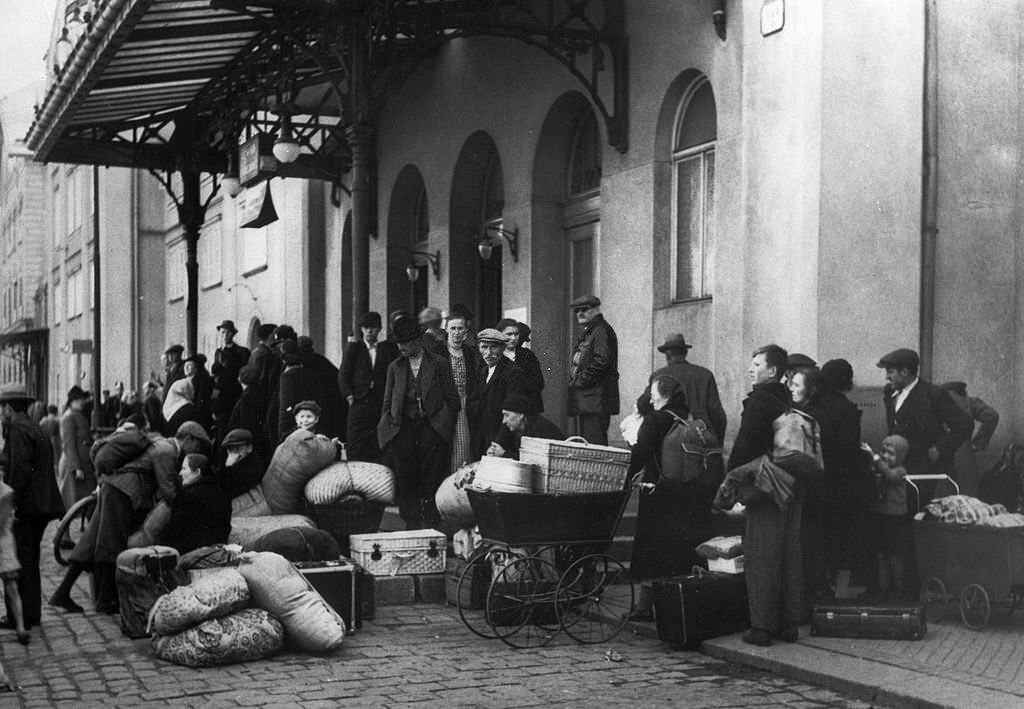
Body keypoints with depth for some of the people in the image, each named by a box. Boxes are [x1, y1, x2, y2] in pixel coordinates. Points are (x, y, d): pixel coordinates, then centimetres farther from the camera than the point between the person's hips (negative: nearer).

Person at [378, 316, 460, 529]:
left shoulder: (439, 364, 5)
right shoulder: (395, 367, 14)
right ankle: (412, 522, 3)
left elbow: (452, 398, 6)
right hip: (403, 427, 3)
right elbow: (387, 402, 17)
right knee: (405, 479, -2)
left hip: (432, 426, -2)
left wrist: (446, 424, 0)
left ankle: (433, 522, 3)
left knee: (432, 478, -4)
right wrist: (387, 426, 8)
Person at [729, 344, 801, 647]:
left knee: (761, 557, -3)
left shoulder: (759, 401, -13)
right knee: (790, 555, 12)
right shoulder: (788, 401, 9)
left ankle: (762, 626, -1)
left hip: (765, 490, -8)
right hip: (794, 487, 8)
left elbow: (744, 447, -17)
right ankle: (789, 624, 19)